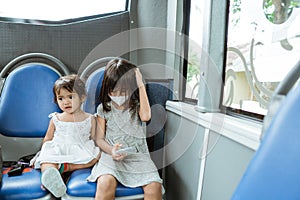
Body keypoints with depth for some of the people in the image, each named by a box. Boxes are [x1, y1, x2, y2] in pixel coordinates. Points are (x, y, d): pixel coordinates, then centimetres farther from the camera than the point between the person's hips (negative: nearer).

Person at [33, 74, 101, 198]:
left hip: (81, 152, 0)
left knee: (96, 155, -29)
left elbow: (93, 139, 8)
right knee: (47, 159, -31)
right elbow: (48, 139, 19)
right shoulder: (56, 119, 12)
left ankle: (64, 167, -34)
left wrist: (93, 150, -7)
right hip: (57, 150, 1)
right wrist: (43, 153, 9)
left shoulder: (90, 119, 8)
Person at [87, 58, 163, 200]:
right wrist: (111, 151, -15)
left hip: (137, 155, 0)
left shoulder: (136, 106, 5)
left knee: (154, 187, -22)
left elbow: (146, 116, -19)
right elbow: (99, 139, 6)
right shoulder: (103, 108, 6)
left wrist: (141, 85, -14)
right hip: (111, 156, 0)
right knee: (106, 183, -30)